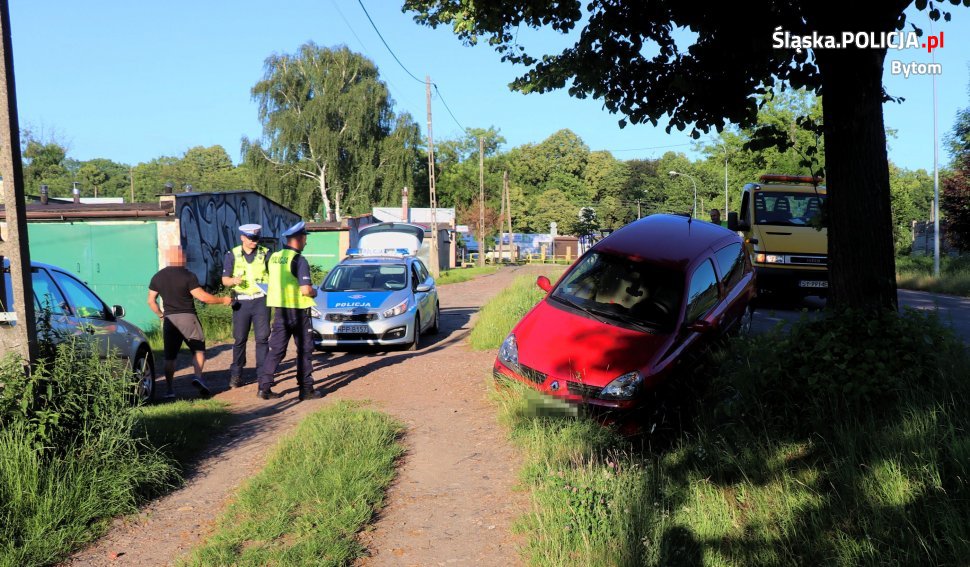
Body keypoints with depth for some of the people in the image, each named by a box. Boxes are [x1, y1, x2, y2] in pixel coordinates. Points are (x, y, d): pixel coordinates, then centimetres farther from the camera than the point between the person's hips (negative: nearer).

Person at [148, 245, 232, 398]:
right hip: (188, 317, -4)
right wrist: (222, 300, -4)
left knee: (169, 356, 8)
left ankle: (169, 390, 6)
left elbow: (151, 301, 9)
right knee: (199, 349, 8)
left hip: (169, 319, 4)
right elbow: (202, 297, -14)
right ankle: (198, 378, -14)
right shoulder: (188, 276, -9)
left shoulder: (157, 277, 6)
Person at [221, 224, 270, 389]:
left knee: (262, 337, -1)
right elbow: (225, 280, 4)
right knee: (239, 339, 3)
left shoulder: (265, 253, 5)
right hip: (241, 301, 0)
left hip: (261, 300, 0)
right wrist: (234, 280, -19)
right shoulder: (232, 255, 5)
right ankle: (236, 374, 13)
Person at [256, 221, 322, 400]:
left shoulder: (274, 257, 7)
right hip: (298, 310, -6)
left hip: (280, 309, 6)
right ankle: (306, 389, 9)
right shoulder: (299, 260, -15)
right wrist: (314, 292, -1)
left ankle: (264, 387, 5)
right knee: (304, 350, 5)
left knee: (276, 349, 9)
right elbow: (305, 290, -22)